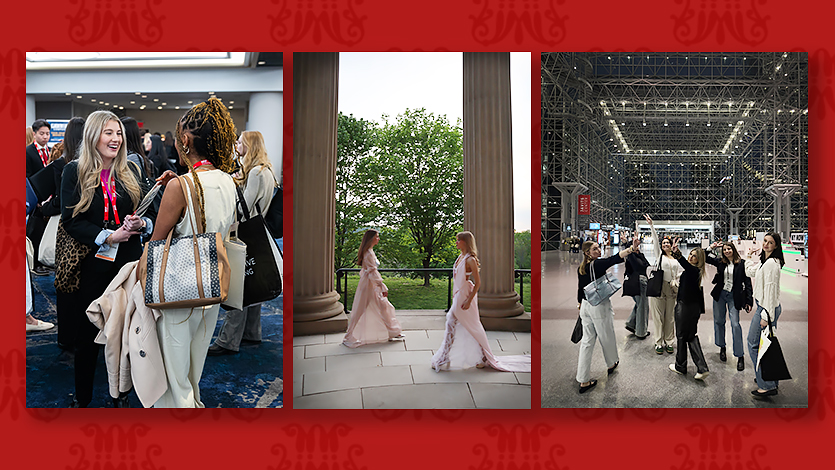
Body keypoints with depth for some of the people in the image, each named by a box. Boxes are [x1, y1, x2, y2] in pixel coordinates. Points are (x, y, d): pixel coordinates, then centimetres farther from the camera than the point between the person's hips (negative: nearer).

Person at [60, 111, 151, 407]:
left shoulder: (129, 172, 9)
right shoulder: (74, 171, -1)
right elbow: (71, 220, -8)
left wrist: (140, 224, -10)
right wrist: (108, 236, -20)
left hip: (128, 262, 3)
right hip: (91, 263, -2)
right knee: (87, 333, 9)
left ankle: (121, 394, 24)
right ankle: (82, 397, 25)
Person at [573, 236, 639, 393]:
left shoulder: (581, 268, 5)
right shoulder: (598, 264, -17)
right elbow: (614, 259, -36)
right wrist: (632, 249, -49)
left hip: (586, 306, 7)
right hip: (600, 306, -7)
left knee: (587, 341, 8)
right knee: (607, 337, 18)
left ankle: (583, 381, 7)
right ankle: (611, 364, 44)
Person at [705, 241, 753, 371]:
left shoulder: (742, 264, -5)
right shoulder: (720, 262, 4)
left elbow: (747, 282, -4)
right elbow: (705, 258, 10)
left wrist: (749, 301, -6)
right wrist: (711, 248, -4)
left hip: (734, 296, -4)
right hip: (720, 294, 4)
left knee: (735, 325, -9)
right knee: (719, 321, 11)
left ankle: (740, 356, -2)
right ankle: (722, 347, 30)